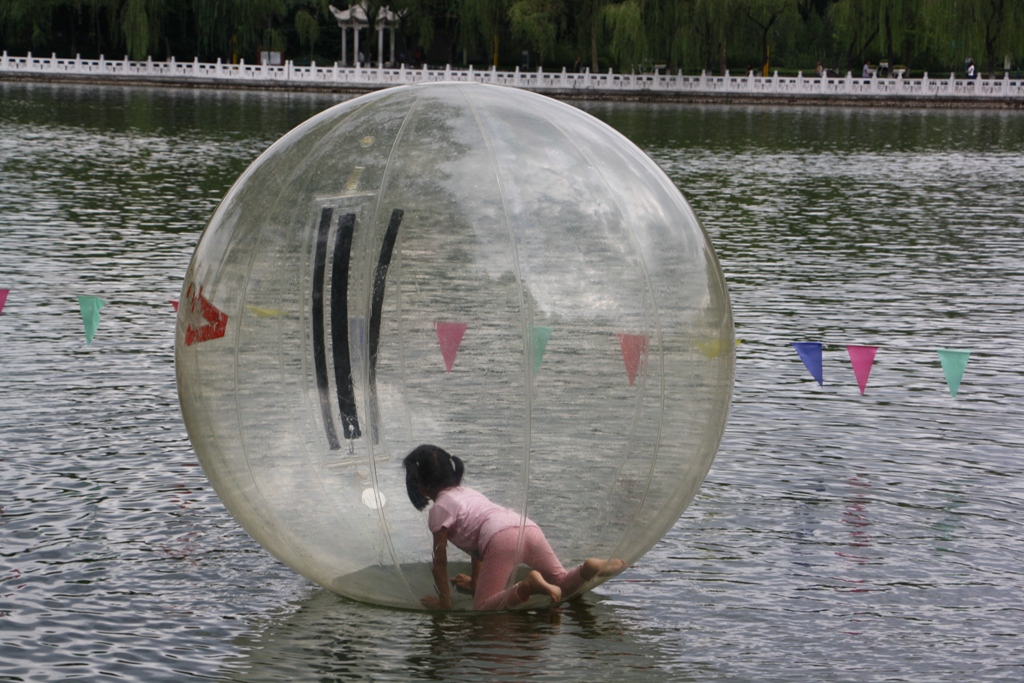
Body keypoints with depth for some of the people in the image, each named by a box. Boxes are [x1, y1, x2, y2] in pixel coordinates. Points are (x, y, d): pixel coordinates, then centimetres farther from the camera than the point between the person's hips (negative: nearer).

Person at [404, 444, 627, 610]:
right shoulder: (469, 493, 36)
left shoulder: (440, 508, 11)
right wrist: (475, 582, 50)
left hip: (502, 538, -8)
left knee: (482, 609, -11)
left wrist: (444, 600, 14)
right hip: (529, 528, 8)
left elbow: (440, 560, 9)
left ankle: (528, 586, -34)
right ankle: (589, 569, -7)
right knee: (562, 583, 24)